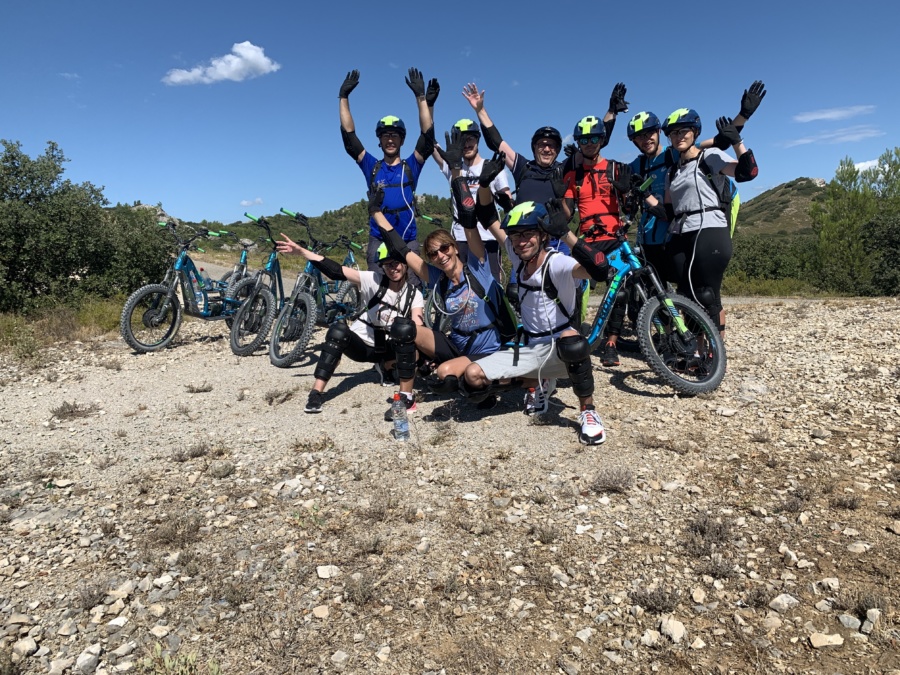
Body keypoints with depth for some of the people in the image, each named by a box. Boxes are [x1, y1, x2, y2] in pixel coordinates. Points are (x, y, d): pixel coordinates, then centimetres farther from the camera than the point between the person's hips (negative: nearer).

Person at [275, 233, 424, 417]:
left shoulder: (413, 294, -8)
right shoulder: (374, 281, -12)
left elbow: (418, 328, -24)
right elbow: (337, 272, -21)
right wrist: (300, 250, -29)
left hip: (388, 349, 0)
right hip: (362, 344, 0)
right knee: (338, 330, -32)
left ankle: (406, 397, -22)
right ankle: (316, 393, -30)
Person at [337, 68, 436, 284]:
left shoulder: (411, 167, 5)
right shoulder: (372, 167, 7)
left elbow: (427, 136, -6)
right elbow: (348, 136, 3)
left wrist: (421, 97, -14)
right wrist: (343, 97, -4)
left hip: (408, 240, 0)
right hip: (378, 240, 1)